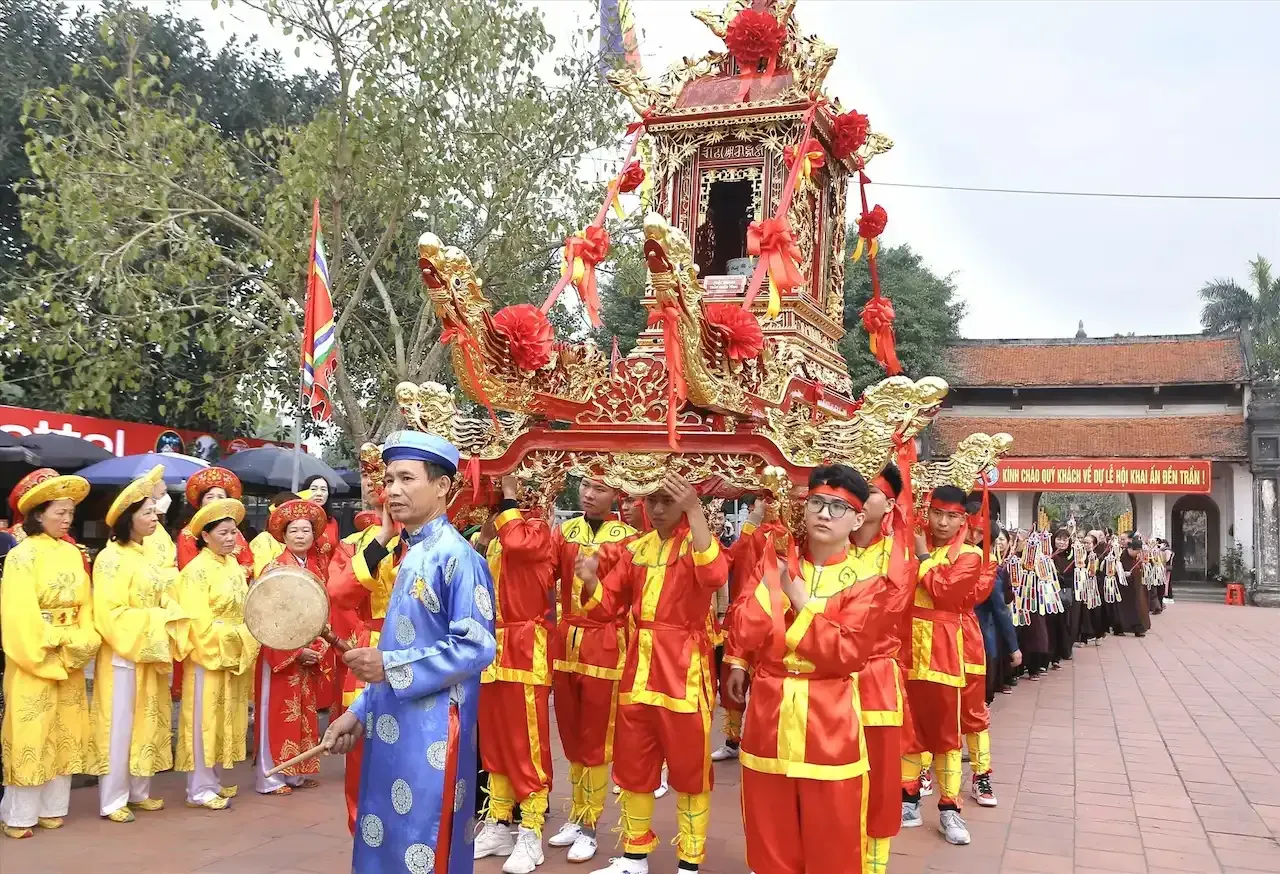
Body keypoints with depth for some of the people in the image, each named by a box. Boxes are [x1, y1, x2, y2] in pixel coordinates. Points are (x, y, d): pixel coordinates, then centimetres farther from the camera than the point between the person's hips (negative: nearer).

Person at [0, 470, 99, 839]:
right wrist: (51, 647, -16)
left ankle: (52, 808, 20)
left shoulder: (72, 554, 9)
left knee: (65, 730, 10)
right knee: (31, 731, -3)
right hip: (34, 657, -6)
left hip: (71, 656, 6)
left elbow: (85, 603, 8)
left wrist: (83, 643, -6)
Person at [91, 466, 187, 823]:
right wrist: (153, 622, -18)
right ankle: (112, 800, 7)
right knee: (120, 726, -2)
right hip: (123, 653, -8)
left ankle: (139, 791, 23)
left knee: (148, 722, 12)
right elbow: (109, 613, -18)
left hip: (152, 651, 8)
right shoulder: (112, 558, -12)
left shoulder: (152, 556, 11)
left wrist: (167, 626, -1)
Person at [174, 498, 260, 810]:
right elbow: (200, 623, -19)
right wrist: (238, 634, -17)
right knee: (205, 722, 0)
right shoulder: (196, 570, -13)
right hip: (209, 656, -7)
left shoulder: (234, 565, 10)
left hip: (236, 656, 7)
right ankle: (200, 789, 8)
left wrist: (247, 640, -4)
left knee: (226, 720, 12)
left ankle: (215, 782, 22)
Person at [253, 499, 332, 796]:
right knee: (278, 714, -3)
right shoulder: (274, 569, -8)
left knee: (305, 713, 10)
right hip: (281, 652, -6)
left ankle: (299, 772, 17)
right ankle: (271, 777, 3)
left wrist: (319, 648, -2)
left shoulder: (318, 568, 10)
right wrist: (297, 650, -16)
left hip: (311, 652, 6)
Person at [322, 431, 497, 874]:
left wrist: (392, 667, -20)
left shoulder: (457, 556, -14)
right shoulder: (411, 556, 14)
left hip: (432, 734, -9)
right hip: (394, 729, 9)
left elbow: (476, 647, -20)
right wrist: (360, 711, 16)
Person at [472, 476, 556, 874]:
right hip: (492, 650, 8)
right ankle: (497, 826, 25)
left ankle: (531, 835, 7)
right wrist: (479, 543, 3)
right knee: (494, 740, 14)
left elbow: (517, 544, -28)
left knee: (527, 743, -2)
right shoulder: (490, 537, 16)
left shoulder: (537, 529, -5)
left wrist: (508, 500, -16)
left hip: (525, 650, -7)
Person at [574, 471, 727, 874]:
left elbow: (715, 576, -28)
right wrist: (591, 580, -7)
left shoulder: (697, 542, -5)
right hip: (639, 667, 6)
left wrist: (696, 510, -34)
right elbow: (609, 606, 15)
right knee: (633, 765, 14)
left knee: (688, 767, 5)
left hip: (684, 669, -6)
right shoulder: (636, 549, 11)